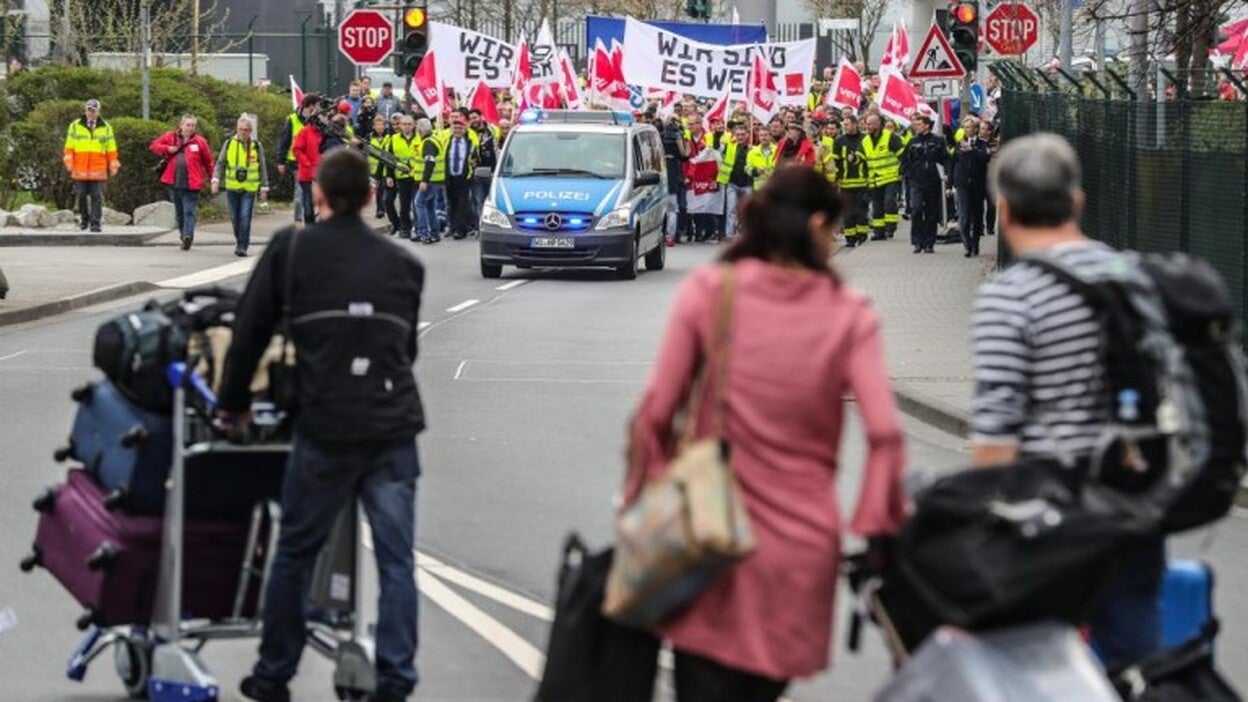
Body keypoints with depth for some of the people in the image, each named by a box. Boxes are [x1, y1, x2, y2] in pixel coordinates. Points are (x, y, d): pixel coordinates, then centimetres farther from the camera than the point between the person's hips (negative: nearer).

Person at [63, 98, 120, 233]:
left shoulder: (106, 128, 9)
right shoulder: (75, 126, 9)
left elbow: (111, 149, 10)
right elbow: (69, 147, 8)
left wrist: (113, 166, 6)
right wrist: (69, 163, 1)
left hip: (98, 170, -1)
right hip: (79, 170, 1)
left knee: (97, 197, -5)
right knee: (81, 196, 4)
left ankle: (95, 223, -4)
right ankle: (84, 219, 22)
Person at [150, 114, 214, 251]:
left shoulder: (200, 141, 1)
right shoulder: (171, 137, 8)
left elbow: (208, 161, 5)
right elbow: (154, 145, 10)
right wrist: (167, 149, -7)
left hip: (191, 183, -4)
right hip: (174, 182, 4)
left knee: (189, 211, -12)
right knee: (179, 212, 12)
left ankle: (188, 236, -18)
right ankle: (184, 237, 23)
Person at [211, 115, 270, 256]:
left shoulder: (256, 146, 4)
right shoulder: (229, 144, 4)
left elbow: (262, 169, 10)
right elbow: (220, 164, 8)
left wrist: (264, 188, 8)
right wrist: (216, 180, -5)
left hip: (249, 188, -2)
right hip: (232, 187, 2)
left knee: (245, 218, -11)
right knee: (235, 218, 9)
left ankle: (242, 246, -8)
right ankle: (240, 241, 29)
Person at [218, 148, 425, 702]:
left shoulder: (291, 250, 4)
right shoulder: (403, 263, 12)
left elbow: (251, 330, 6)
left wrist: (233, 402, 20)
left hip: (325, 427, -2)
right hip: (394, 427, 2)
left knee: (295, 552, 11)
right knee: (396, 558, 3)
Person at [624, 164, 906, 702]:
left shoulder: (707, 292, -2)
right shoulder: (848, 314, -2)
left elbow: (656, 411, -4)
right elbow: (884, 434, -10)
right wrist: (878, 526, -1)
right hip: (802, 546, 1)